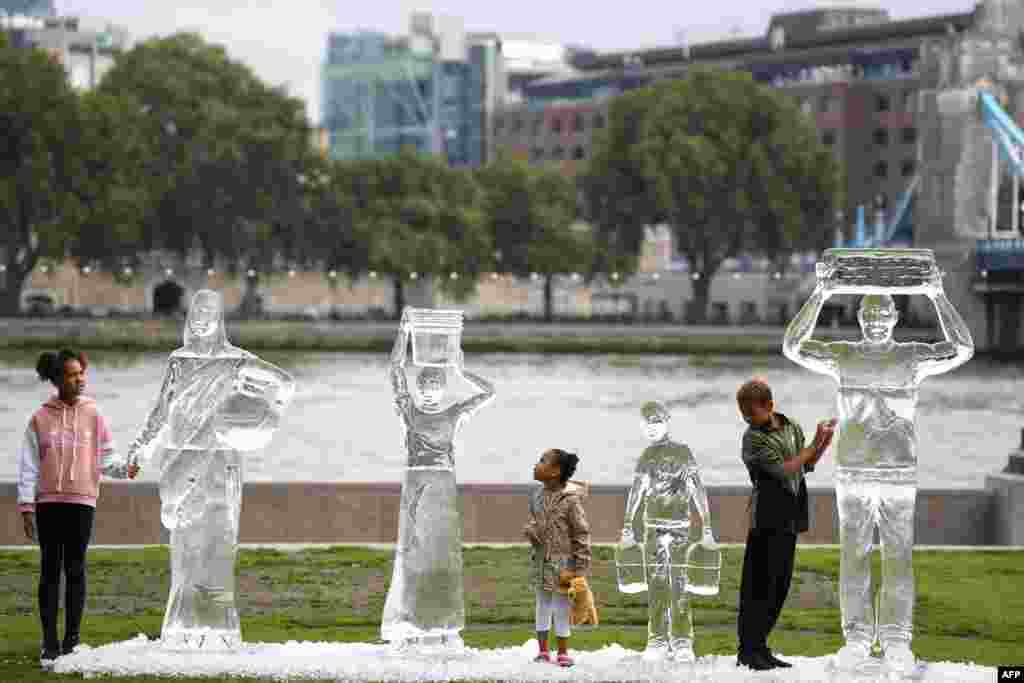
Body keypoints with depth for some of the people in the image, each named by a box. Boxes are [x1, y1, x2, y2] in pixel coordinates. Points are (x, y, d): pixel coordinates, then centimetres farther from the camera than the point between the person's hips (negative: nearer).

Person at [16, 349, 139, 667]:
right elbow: (29, 465, 4)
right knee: (50, 570, 3)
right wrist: (26, 505, -2)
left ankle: (72, 639, 10)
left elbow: (106, 456, 2)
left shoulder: (92, 414, 4)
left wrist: (124, 468, -19)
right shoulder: (41, 418, 3)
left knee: (75, 570, 4)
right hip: (48, 501, 0)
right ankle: (50, 643, 7)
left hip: (81, 501, 0)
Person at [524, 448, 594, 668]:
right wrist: (529, 530, -10)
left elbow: (581, 533, -12)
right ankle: (543, 651, 22)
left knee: (561, 607, 3)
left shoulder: (570, 499, -17)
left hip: (562, 561, -5)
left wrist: (581, 566, -13)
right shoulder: (536, 494, 1)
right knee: (542, 606, 12)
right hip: (540, 560, 5)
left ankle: (563, 652, 16)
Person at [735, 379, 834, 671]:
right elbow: (784, 470, -16)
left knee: (781, 584, 8)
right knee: (759, 583, -7)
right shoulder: (753, 438, -11)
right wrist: (815, 443, -12)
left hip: (790, 517, 6)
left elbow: (806, 465, 18)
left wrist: (824, 443, 1)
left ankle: (760, 647, 14)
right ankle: (748, 650, -4)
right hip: (767, 516, -6)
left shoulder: (792, 427, 8)